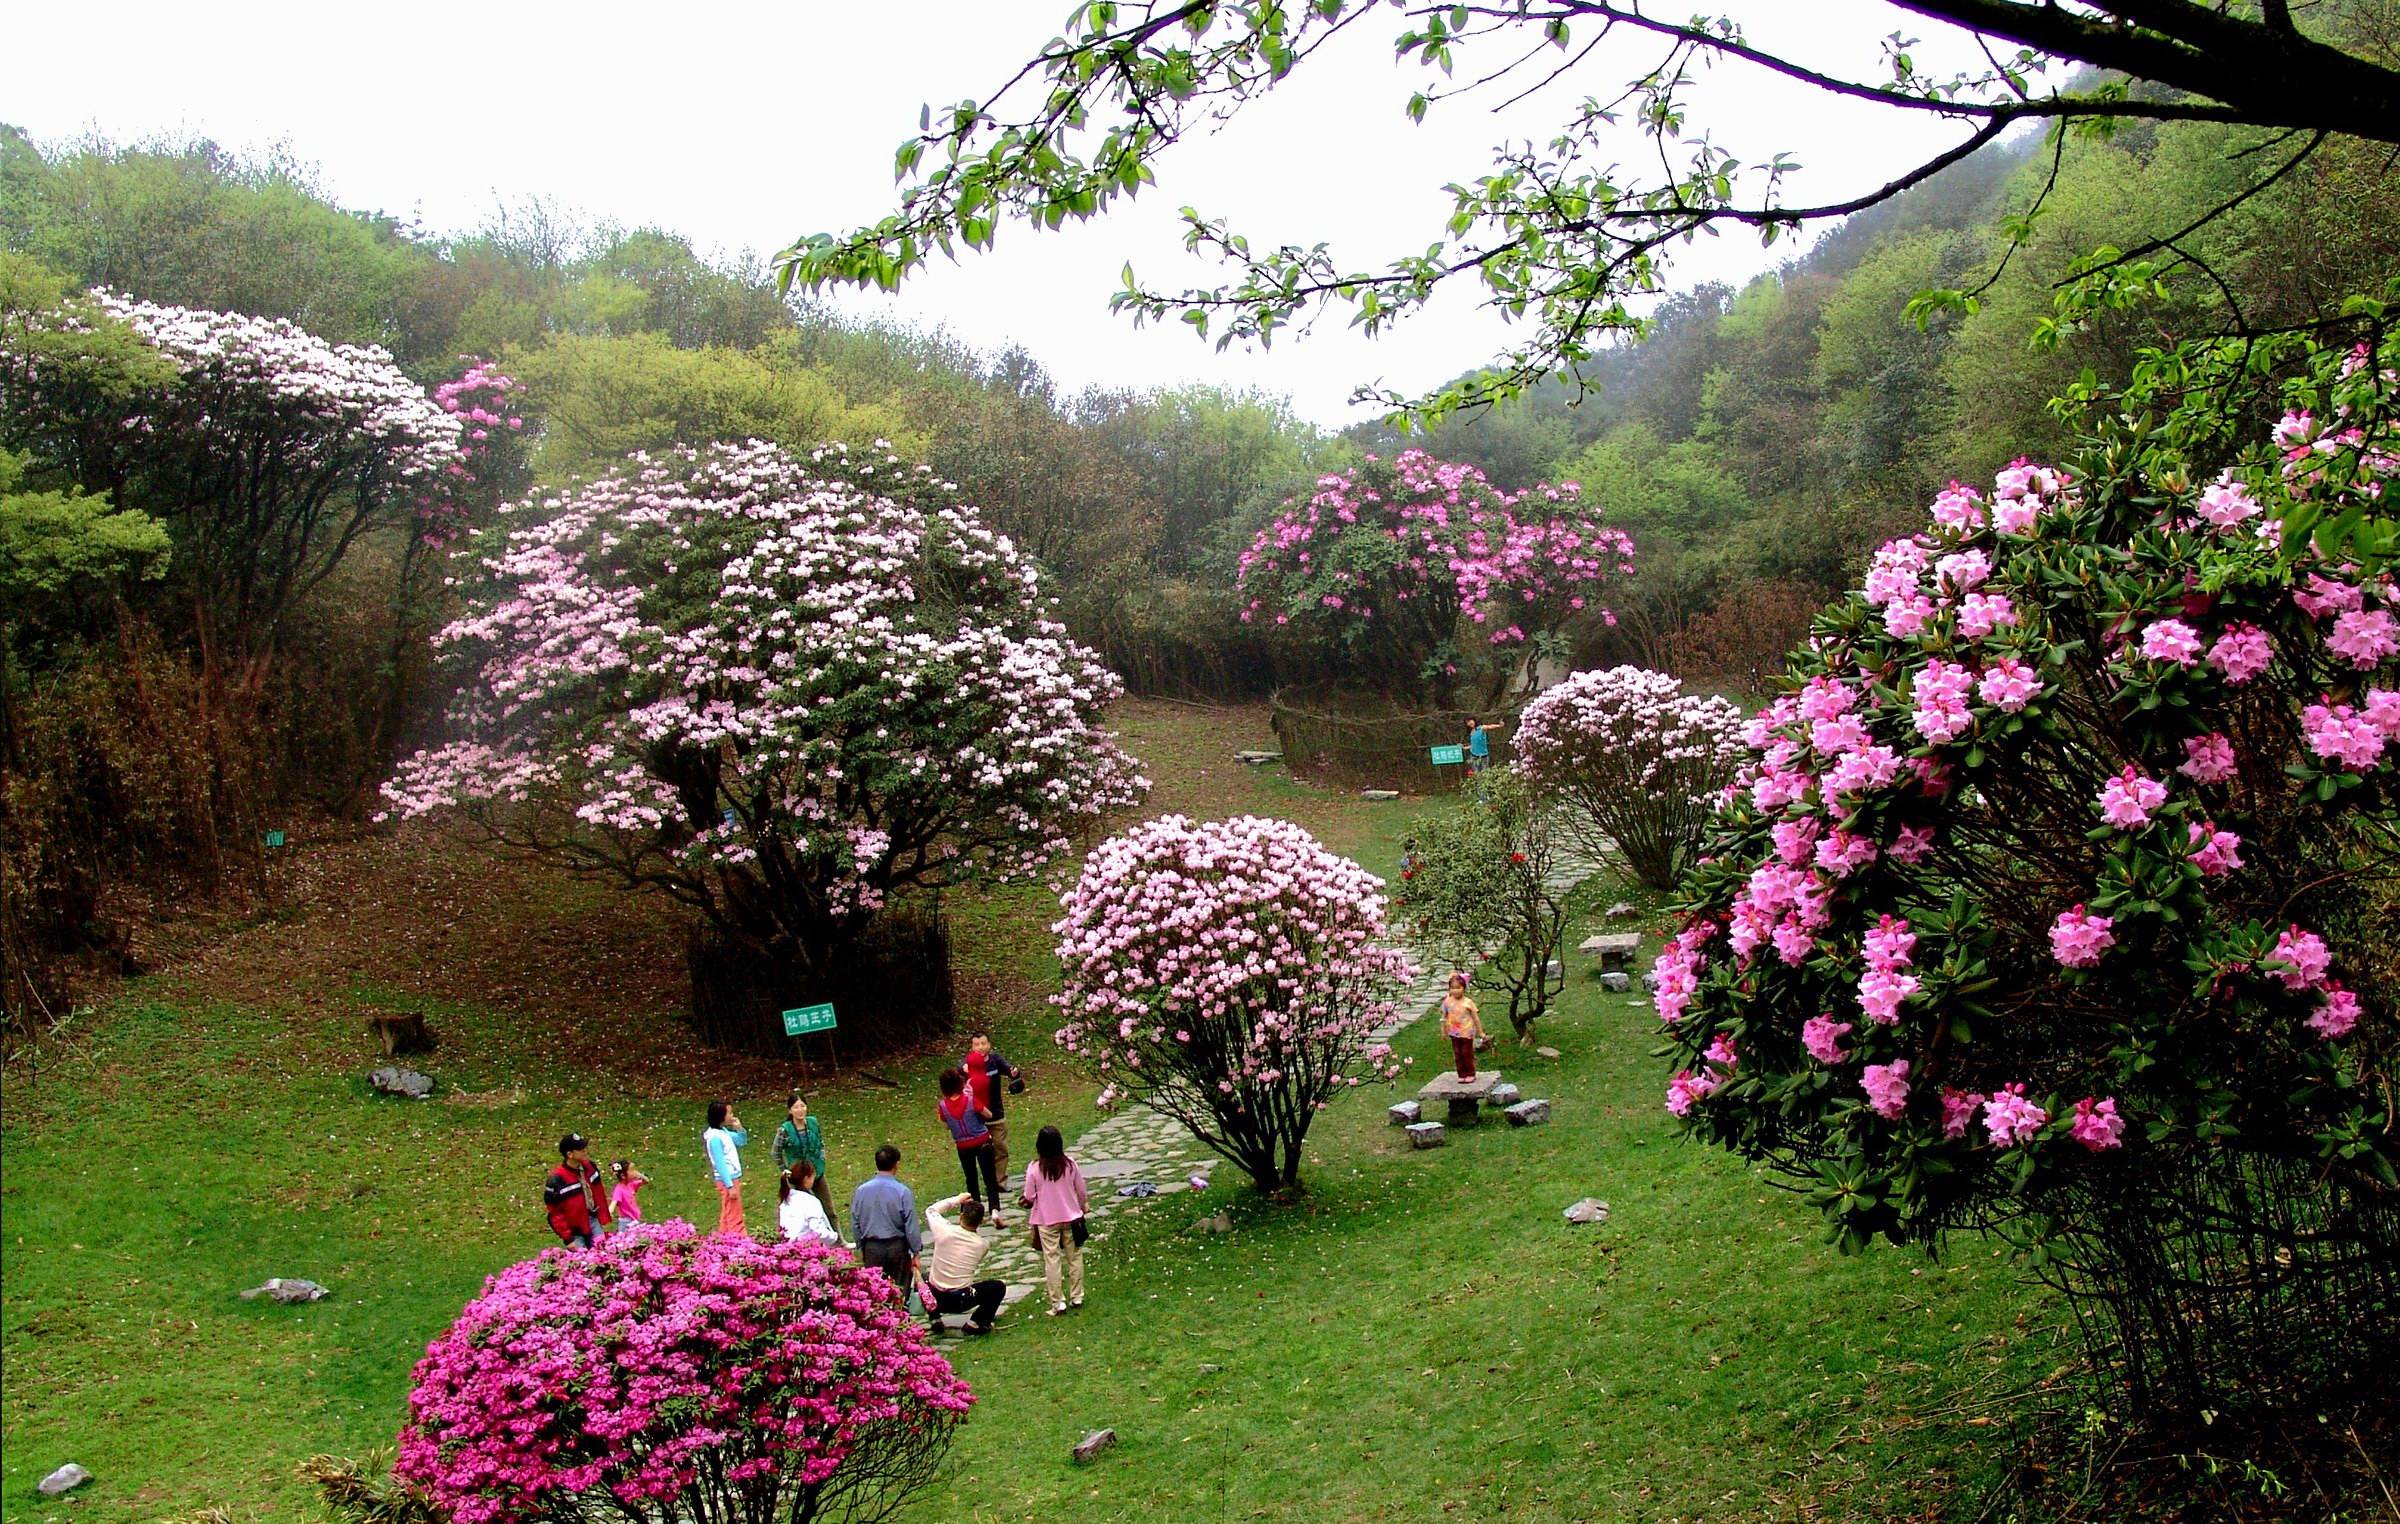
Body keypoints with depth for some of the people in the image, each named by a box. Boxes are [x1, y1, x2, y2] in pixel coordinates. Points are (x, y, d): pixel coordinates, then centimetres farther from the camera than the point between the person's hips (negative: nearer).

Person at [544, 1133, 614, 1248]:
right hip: (576, 1231, -5)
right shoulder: (557, 1181, -20)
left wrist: (604, 1220, 10)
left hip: (594, 1221, 5)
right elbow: (555, 1214, -14)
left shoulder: (589, 1167, -2)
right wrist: (567, 1239, -13)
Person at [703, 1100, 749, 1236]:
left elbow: (741, 1140, 22)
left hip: (733, 1178, 9)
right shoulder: (715, 1137, -19)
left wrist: (739, 1128, 1)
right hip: (727, 1181, -9)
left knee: (726, 1217, 14)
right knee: (734, 1218, -7)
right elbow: (720, 1164, -21)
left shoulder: (723, 1132, 7)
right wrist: (730, 1186, -22)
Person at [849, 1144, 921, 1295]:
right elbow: (911, 1227, -11)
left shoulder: (861, 1190, -6)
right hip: (897, 1248, -2)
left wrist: (860, 1248, 17)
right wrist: (916, 1252, 0)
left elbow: (855, 1224, 3)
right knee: (899, 1290, 11)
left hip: (871, 1248, 3)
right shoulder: (903, 1192, -16)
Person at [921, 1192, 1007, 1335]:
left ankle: (935, 1317, 22)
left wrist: (957, 1200, 7)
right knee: (999, 1286, 17)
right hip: (961, 1301, -2)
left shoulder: (945, 1231, -15)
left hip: (933, 1297, 2)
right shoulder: (983, 1245, -11)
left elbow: (930, 1210, 5)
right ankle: (976, 1322, 4)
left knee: (926, 1275, 35)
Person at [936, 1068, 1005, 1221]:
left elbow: (946, 1125, 0)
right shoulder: (971, 1100, -21)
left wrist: (938, 1115, 17)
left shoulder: (943, 1106, -13)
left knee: (971, 1179, 20)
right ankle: (995, 1211, -16)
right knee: (990, 1179, 1)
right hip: (982, 1143, -3)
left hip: (963, 1147, 3)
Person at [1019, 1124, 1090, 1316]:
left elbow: (1029, 1198, -9)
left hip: (1046, 1221, -2)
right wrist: (1084, 1207, 19)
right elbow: (1081, 1191, 1)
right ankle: (1076, 1297, 22)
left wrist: (1025, 1200, 15)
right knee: (1074, 1257, 15)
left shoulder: (1034, 1169, -17)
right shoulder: (1070, 1165, -11)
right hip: (1071, 1218, 2)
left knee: (1052, 1260, 6)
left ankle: (1057, 1302, 7)